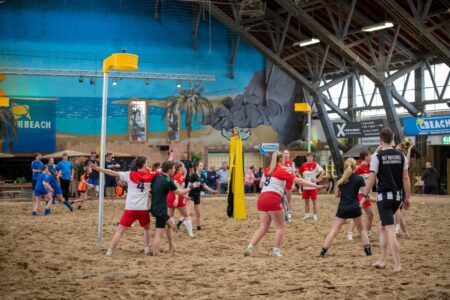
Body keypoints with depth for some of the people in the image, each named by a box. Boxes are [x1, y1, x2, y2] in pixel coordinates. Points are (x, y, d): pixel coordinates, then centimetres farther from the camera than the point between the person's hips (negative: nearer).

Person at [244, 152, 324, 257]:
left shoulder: (267, 170, 17)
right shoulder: (281, 171, -1)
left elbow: (262, 184, 28)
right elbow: (298, 181, -2)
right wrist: (315, 185, 1)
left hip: (262, 198, 6)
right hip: (272, 199, -6)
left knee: (263, 228, 8)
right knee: (280, 226, 7)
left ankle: (250, 247, -7)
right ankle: (276, 250, 1)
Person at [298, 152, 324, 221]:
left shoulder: (315, 164, -7)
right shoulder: (303, 165, 5)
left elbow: (322, 172, -12)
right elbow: (299, 172, 20)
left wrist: (318, 179, -14)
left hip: (313, 186, -4)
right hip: (305, 186, 4)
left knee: (314, 201, 0)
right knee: (306, 201, 9)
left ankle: (315, 215, 5)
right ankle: (307, 215, 18)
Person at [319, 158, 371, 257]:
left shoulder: (340, 178, 5)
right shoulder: (359, 179, -2)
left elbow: (336, 194, 9)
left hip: (342, 208, 1)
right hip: (355, 208, -1)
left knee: (334, 230, 1)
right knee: (361, 230, 19)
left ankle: (323, 251, -8)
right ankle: (368, 250, 14)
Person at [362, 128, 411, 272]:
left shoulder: (377, 156, -9)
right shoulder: (401, 155, 5)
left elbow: (372, 179, -9)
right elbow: (405, 178, 5)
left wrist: (365, 195, 3)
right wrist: (407, 197, 12)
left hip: (384, 196, -6)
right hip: (397, 196, 6)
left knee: (390, 230, -5)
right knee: (382, 226, 20)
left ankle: (397, 265, -8)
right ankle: (382, 260, 21)